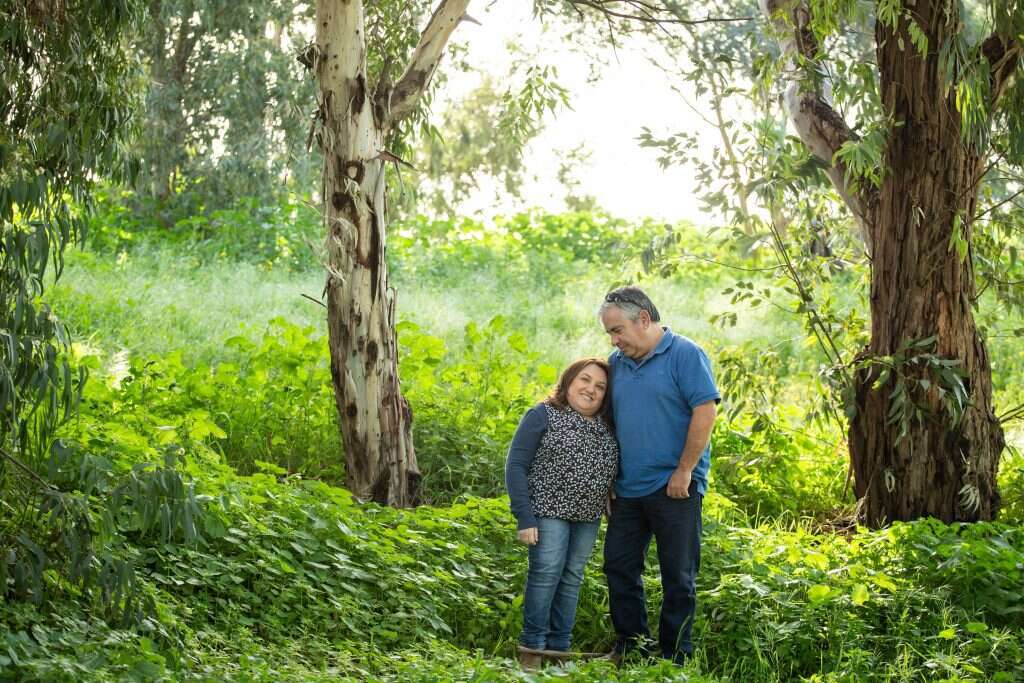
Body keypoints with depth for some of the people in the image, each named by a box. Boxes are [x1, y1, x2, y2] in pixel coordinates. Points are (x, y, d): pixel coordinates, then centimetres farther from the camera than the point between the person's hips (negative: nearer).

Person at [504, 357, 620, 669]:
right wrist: (524, 517, -15)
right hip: (549, 509, -5)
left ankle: (560, 648, 14)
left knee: (572, 578, 7)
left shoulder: (606, 427, 11)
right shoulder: (543, 416, -5)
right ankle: (533, 648, -1)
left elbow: (611, 471, 15)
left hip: (587, 516, 6)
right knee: (546, 573, -9)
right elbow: (516, 466, -9)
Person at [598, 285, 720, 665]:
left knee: (678, 575, 1)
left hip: (673, 488, -7)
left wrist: (684, 471, -16)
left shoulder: (685, 355, -8)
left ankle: (675, 658, 10)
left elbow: (705, 412, -15)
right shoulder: (616, 363, 13)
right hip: (628, 489, 7)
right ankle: (631, 647, 20)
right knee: (619, 567, 9)